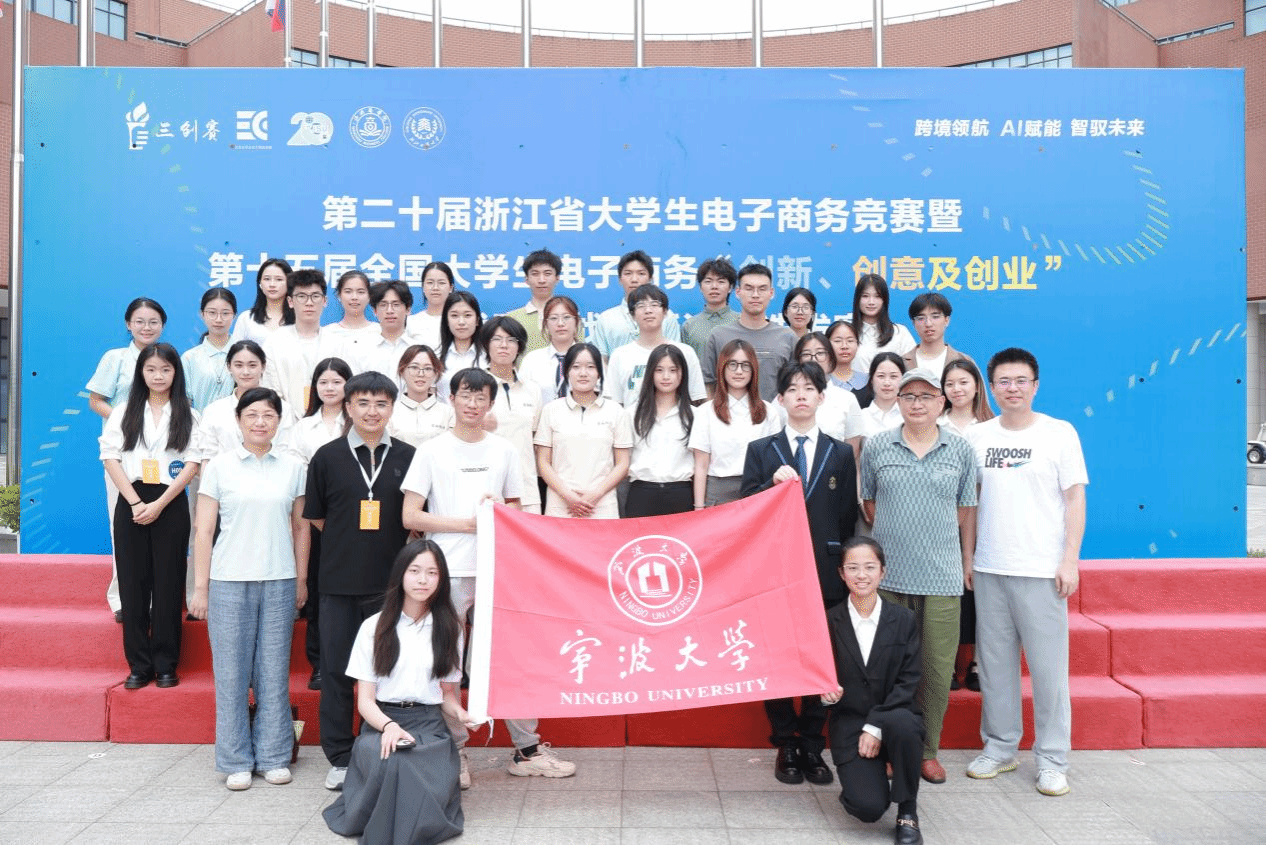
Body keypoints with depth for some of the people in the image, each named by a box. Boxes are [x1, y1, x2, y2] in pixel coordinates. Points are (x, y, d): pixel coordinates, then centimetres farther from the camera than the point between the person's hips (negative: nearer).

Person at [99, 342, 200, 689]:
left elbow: (192, 465, -3)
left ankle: (166, 664, 9)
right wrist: (136, 502, -10)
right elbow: (111, 458, 1)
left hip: (171, 504, -1)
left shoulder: (188, 416, 5)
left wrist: (159, 505, -12)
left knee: (168, 585, 1)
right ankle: (139, 664, 11)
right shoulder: (124, 412, 9)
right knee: (133, 584, 3)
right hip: (131, 503, 2)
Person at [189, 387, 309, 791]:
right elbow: (204, 531, 2)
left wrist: (301, 580, 10)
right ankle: (236, 761, 17)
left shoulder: (293, 467, 5)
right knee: (232, 672, 4)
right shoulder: (220, 466, 1)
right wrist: (200, 587, 0)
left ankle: (273, 756, 19)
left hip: (279, 582, 1)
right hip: (229, 581, -1)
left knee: (274, 670, 6)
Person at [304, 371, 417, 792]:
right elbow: (315, 516, 10)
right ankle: (340, 758, 19)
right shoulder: (327, 457, 3)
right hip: (339, 582, 0)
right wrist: (349, 542, 5)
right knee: (337, 670, 6)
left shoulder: (408, 457, 3)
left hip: (391, 582, 0)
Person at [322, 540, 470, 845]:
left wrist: (460, 713, -9)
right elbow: (365, 699, 1)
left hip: (429, 725, 1)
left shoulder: (449, 628, 10)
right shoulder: (375, 627, 4)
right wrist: (388, 726, -20)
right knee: (391, 764, -36)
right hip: (382, 721, -1)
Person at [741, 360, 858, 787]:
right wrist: (773, 484, -17)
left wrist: (841, 567, 2)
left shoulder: (840, 453, 9)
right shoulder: (760, 450, 7)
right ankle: (786, 745, 17)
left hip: (824, 572, 1)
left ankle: (813, 746, 18)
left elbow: (848, 516, 7)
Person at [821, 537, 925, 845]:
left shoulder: (903, 619, -1)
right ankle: (858, 780, 17)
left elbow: (908, 681, -5)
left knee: (901, 725, -37)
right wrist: (826, 693, -19)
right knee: (868, 807, -22)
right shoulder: (829, 622, -1)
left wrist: (876, 726, -15)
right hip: (849, 724, 0)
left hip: (894, 717, 1)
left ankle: (908, 813, -12)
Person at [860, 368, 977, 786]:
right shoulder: (876, 446, 3)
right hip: (888, 575, 0)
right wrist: (891, 538, 9)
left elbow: (966, 510, 10)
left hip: (942, 578, 0)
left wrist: (967, 561, 9)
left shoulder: (961, 450, 5)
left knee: (938, 670, 5)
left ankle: (927, 750, 22)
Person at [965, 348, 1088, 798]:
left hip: (1042, 571, -3)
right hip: (988, 570, 3)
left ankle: (1052, 760, 14)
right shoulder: (977, 436, 6)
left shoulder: (1060, 433, 0)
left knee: (1049, 667, 1)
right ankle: (999, 747, 23)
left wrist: (1070, 560, -7)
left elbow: (1075, 498, -1)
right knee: (995, 663, 9)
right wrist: (966, 557, 9)